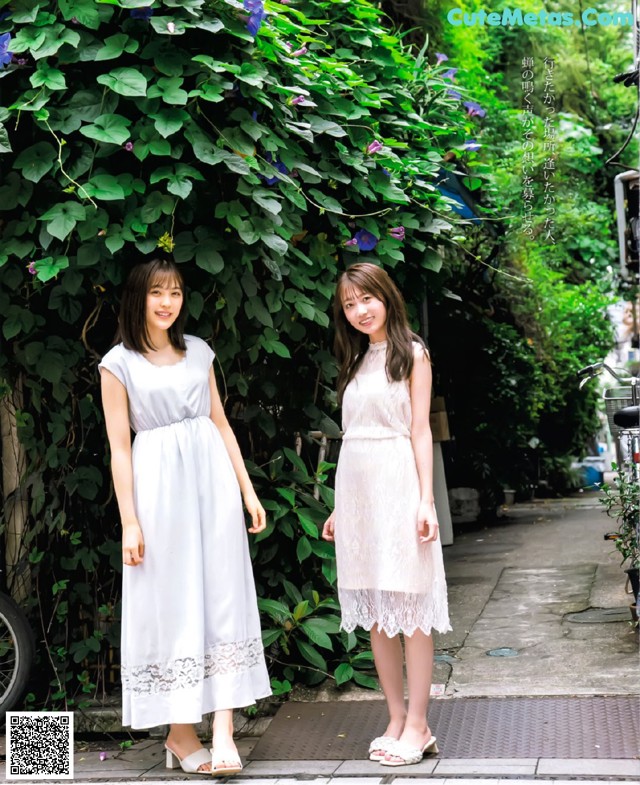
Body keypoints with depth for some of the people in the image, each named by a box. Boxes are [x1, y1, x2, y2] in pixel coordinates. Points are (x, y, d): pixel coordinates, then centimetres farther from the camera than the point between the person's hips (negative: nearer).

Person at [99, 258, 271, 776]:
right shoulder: (119, 363, 1)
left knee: (222, 598, -3)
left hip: (212, 480, 4)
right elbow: (119, 447, -3)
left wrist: (248, 490, 10)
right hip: (159, 486, -3)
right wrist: (130, 522, -8)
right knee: (171, 604, 1)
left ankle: (223, 733, -3)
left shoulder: (198, 352, 12)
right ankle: (181, 734, 12)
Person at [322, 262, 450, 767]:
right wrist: (340, 506, 13)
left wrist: (425, 500, -12)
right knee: (374, 614, 6)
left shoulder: (412, 354, 2)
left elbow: (421, 432, -4)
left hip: (397, 487, -6)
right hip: (355, 488, 6)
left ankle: (417, 725, 2)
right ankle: (396, 719, 14)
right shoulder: (356, 361, 17)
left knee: (408, 609, -4)